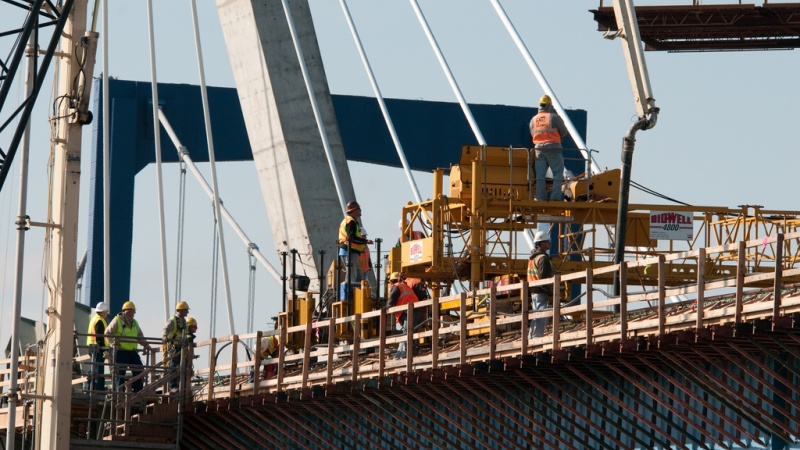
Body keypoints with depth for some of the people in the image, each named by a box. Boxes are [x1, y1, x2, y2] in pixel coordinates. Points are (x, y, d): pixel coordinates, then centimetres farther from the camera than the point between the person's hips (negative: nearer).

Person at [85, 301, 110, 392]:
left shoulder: (94, 319, 19)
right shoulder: (100, 321, -12)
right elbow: (100, 337, -19)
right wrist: (105, 350, -20)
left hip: (92, 347, 10)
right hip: (98, 348, -10)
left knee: (93, 370, 15)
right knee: (99, 370, -11)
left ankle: (89, 389, 18)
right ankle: (99, 389, -14)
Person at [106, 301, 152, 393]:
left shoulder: (135, 323, 20)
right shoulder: (117, 321, 0)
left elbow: (140, 336, 28)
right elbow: (108, 333, -4)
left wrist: (145, 344, 10)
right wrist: (113, 343, -18)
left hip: (133, 352, 6)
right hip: (121, 352, -6)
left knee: (139, 371, 1)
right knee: (120, 373, -5)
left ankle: (137, 391, 7)